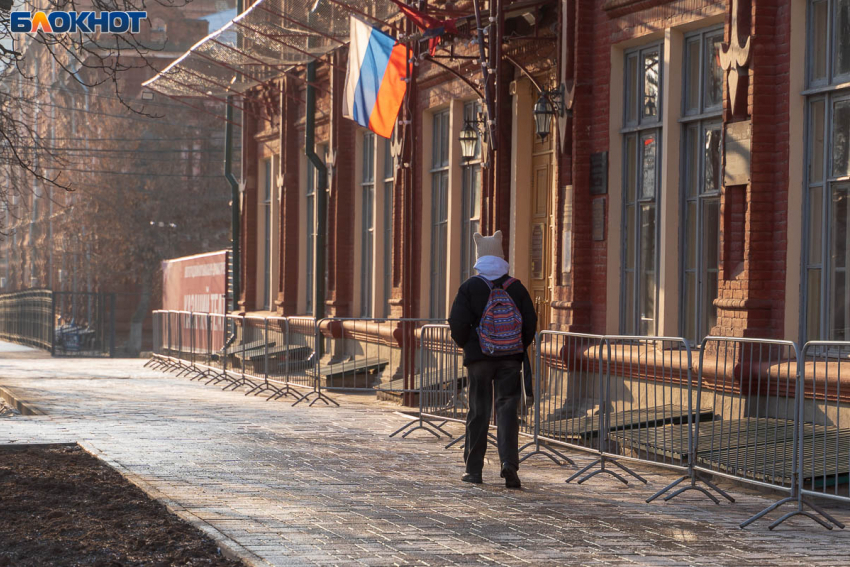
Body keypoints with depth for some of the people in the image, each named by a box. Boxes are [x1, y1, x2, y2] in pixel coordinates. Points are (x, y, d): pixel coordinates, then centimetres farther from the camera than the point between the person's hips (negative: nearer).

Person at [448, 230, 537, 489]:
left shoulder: (470, 286, -4)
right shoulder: (516, 287, 1)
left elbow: (458, 322, -10)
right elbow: (530, 322, 0)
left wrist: (465, 344, 9)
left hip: (478, 357, -1)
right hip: (510, 358, 1)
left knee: (478, 412, 7)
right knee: (507, 409, 1)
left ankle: (474, 469, 12)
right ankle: (509, 463, -15)